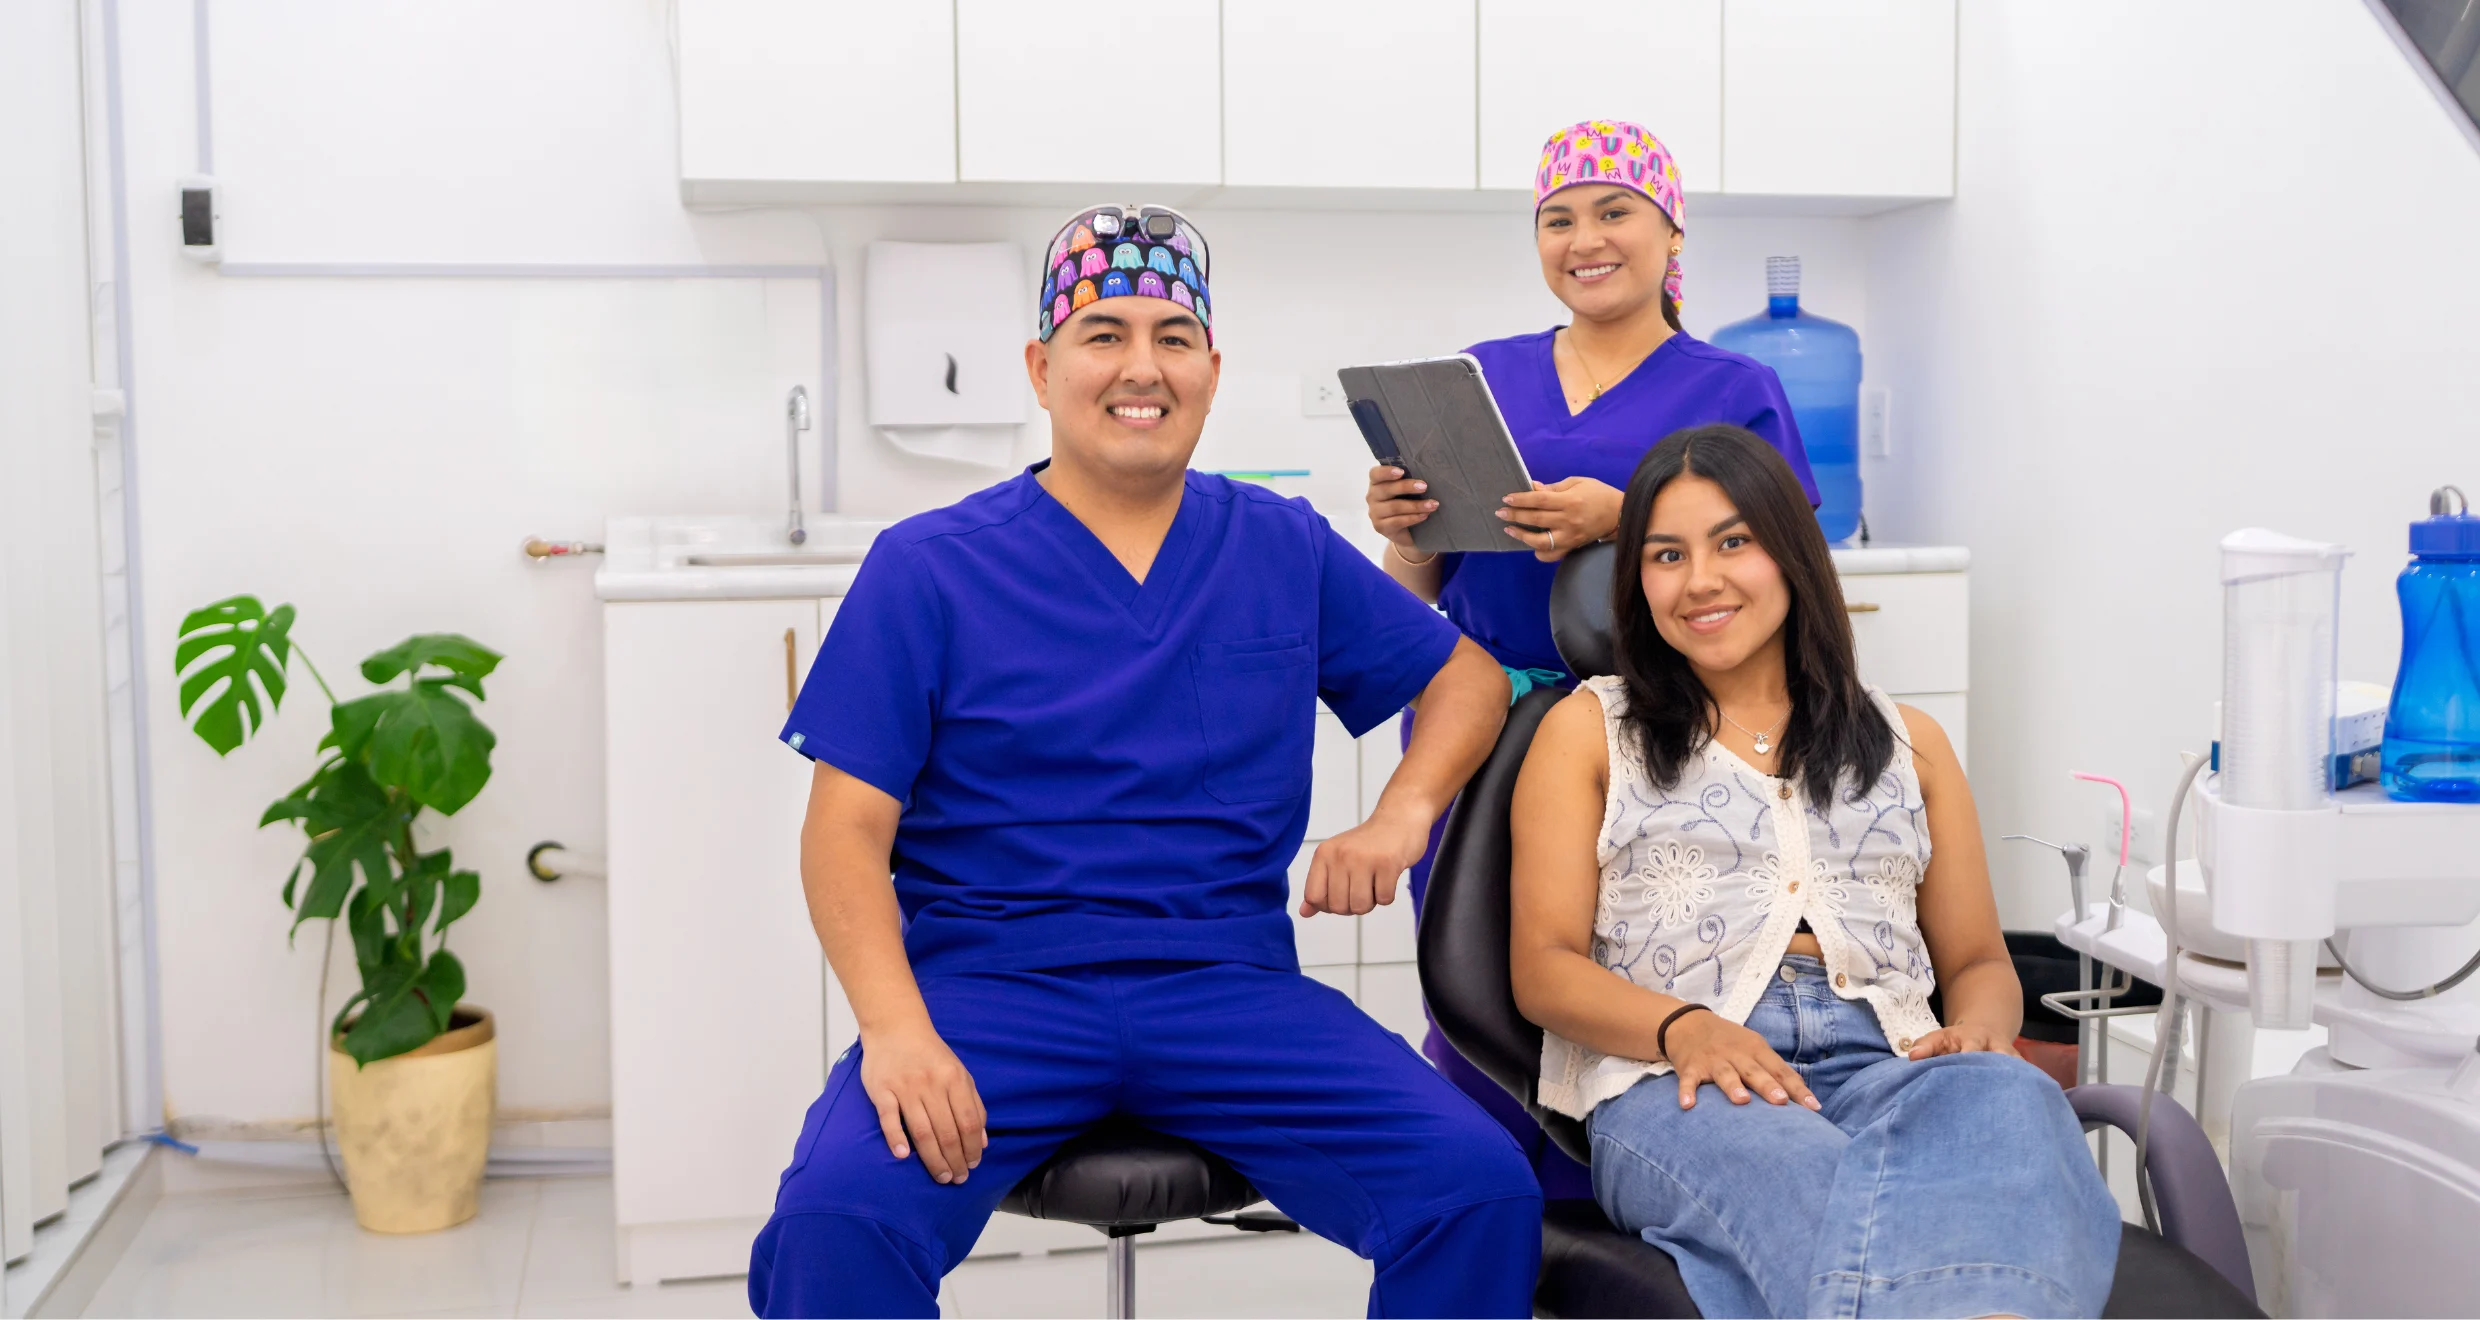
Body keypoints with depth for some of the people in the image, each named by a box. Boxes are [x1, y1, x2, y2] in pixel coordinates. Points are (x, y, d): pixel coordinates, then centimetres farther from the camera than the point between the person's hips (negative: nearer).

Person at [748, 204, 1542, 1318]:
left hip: (1229, 987, 3)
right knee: (833, 1217, -31)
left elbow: (1469, 676, 23)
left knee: (1483, 1188, -20)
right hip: (984, 983, -2)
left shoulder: (1288, 551, 12)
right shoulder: (928, 568, 4)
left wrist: (1402, 814, 1)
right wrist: (896, 1029, -19)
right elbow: (847, 830, -2)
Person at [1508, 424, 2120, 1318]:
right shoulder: (1589, 732, 19)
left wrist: (1980, 1031, -3)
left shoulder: (1909, 743, 28)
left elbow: (1979, 961, 25)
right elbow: (1544, 967, 9)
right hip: (1673, 1081, -2)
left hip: (1887, 1064, 3)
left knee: (2014, 1105, -37)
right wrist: (1684, 1028, -14)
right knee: (1795, 1172, -42)